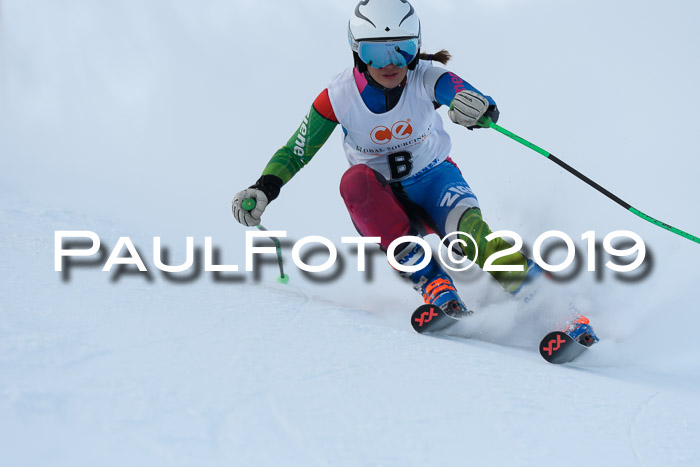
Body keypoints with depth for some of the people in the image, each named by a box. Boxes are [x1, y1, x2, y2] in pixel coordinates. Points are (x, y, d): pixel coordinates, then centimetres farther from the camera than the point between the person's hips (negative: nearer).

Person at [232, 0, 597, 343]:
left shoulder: (427, 81, -19)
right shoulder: (338, 98, -16)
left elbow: (488, 110, -36)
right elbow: (295, 153, -5)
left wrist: (480, 110, -61)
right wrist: (263, 190, -24)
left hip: (432, 178, -1)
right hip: (380, 200, 1)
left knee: (465, 221, -32)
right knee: (355, 180, -32)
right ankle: (433, 284, -36)